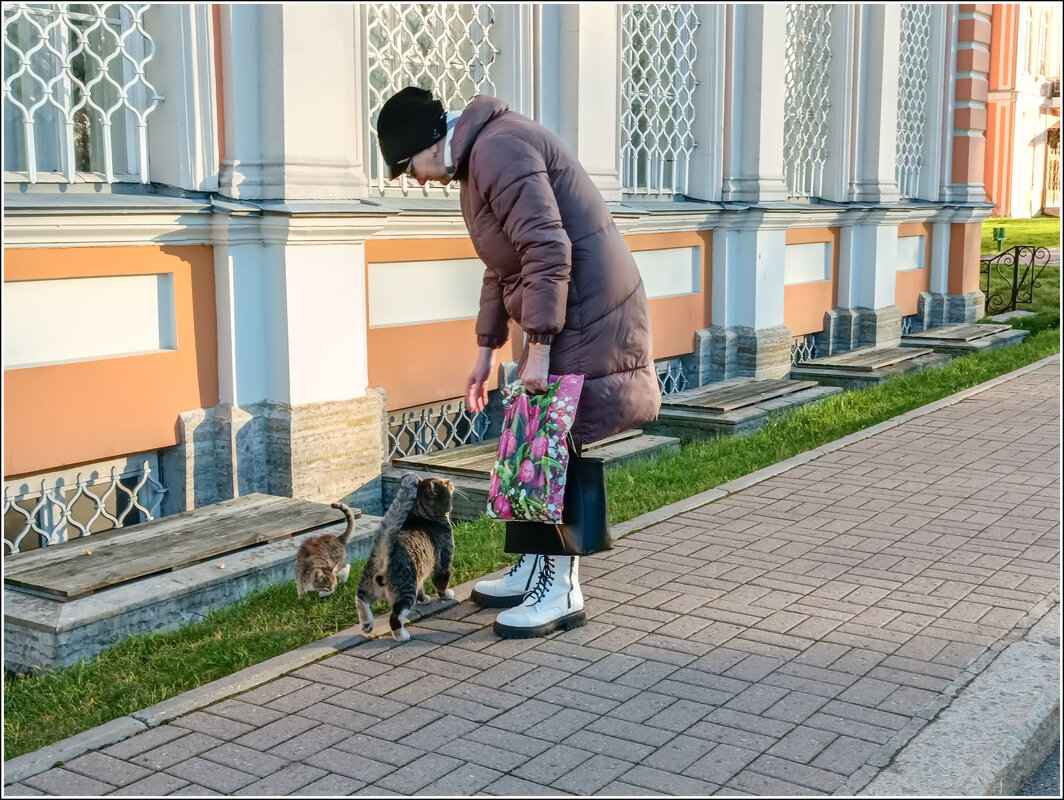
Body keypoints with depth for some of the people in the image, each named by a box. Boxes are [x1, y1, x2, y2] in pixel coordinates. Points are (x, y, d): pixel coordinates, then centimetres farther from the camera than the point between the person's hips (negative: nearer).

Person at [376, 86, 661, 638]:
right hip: (559, 316, 10)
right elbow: (502, 266, 24)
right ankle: (534, 569, 23)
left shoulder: (498, 150, -17)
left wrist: (538, 346, -24)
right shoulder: (475, 161, 18)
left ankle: (563, 590, 1)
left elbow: (548, 249, -25)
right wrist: (486, 351, 25)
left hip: (585, 313, -10)